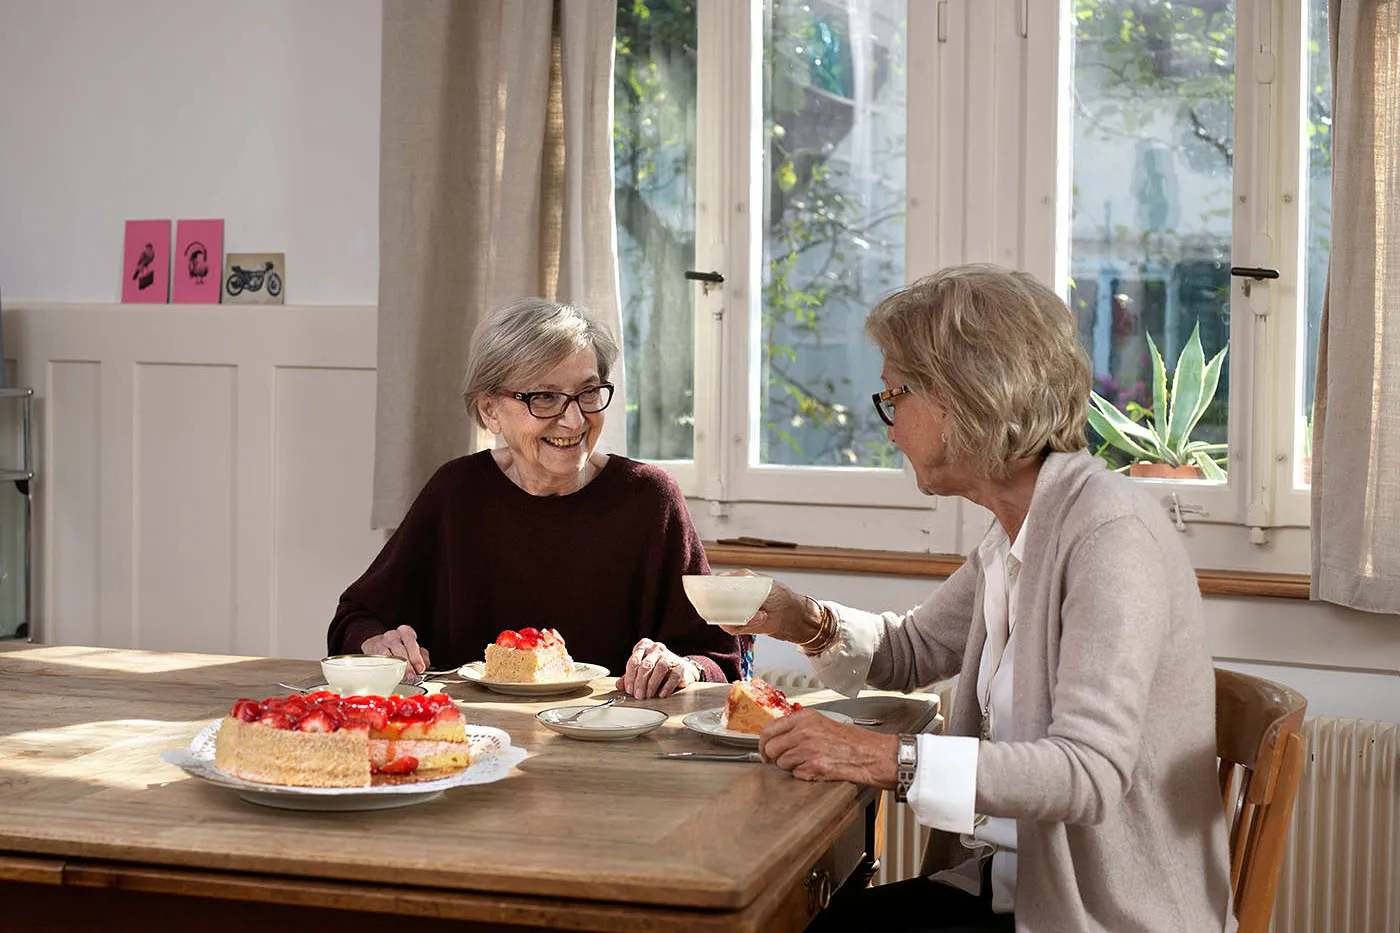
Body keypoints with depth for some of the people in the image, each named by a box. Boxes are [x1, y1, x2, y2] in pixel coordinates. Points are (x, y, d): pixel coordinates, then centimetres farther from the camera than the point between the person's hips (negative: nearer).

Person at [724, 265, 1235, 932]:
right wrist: (812, 624, 6)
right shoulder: (1013, 535, 8)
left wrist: (886, 758, -33)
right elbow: (915, 649, 27)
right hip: (1006, 878, 8)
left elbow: (1089, 773, -29)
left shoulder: (1109, 532, -20)